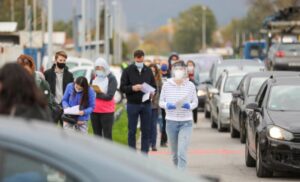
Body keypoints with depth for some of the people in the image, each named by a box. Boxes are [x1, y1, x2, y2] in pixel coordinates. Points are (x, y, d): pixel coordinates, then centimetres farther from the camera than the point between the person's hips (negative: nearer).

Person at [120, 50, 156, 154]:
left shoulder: (148, 71, 10)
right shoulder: (128, 71, 1)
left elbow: (154, 86, 14)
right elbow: (122, 87, -3)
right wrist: (132, 88, -21)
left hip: (146, 104, 3)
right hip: (132, 104, -2)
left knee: (146, 130, 3)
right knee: (132, 130, 1)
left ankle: (145, 152, 9)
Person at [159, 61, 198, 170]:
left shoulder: (190, 85, -1)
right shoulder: (166, 85, 0)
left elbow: (195, 102, 6)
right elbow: (161, 102, 6)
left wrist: (189, 106, -15)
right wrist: (167, 105, -15)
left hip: (186, 122, -2)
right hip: (171, 121, 2)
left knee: (182, 153, -14)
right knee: (174, 152, 13)